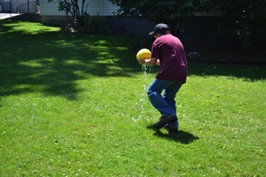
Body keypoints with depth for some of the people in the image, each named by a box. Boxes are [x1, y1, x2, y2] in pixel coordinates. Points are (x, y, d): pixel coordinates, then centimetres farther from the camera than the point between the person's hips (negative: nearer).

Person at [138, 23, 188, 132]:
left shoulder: (158, 41, 5)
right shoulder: (176, 40, 28)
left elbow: (152, 62, 5)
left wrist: (144, 61, 25)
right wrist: (157, 61, 44)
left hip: (169, 72, -8)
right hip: (182, 74, 8)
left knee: (152, 91, 3)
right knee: (169, 97, 20)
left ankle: (168, 114, -14)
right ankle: (173, 124, 10)